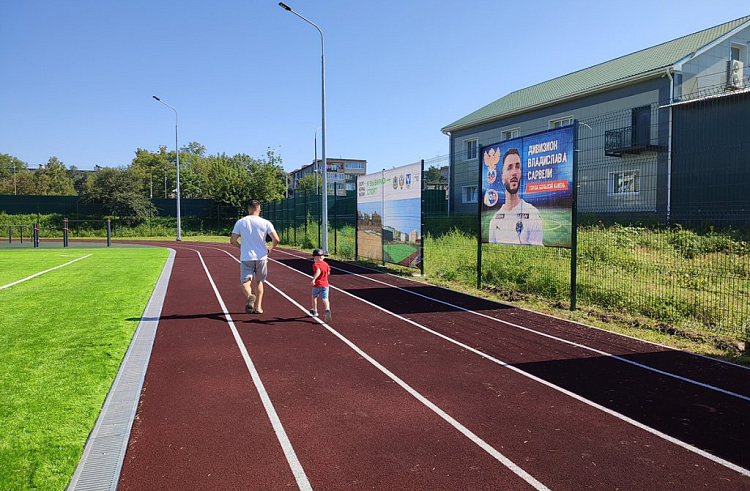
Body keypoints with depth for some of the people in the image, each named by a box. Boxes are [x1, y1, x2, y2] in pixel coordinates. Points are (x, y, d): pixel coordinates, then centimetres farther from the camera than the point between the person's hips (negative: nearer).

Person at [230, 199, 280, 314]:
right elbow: (276, 239, -10)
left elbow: (233, 241, -3)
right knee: (258, 281, 17)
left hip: (246, 258, -1)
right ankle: (258, 307, 21)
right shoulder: (265, 223, -4)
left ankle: (250, 296, -29)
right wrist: (270, 248, 10)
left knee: (245, 281, 3)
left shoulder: (240, 222, -1)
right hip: (261, 257, 1)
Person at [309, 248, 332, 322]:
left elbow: (318, 271, -32)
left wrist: (314, 279, -42)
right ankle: (327, 309, -30)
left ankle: (314, 311, 35)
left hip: (317, 284, -3)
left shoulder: (315, 264, -12)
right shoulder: (326, 264, 7)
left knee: (314, 297, 21)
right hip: (325, 284, 4)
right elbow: (328, 272, 20)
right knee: (325, 299, -1)